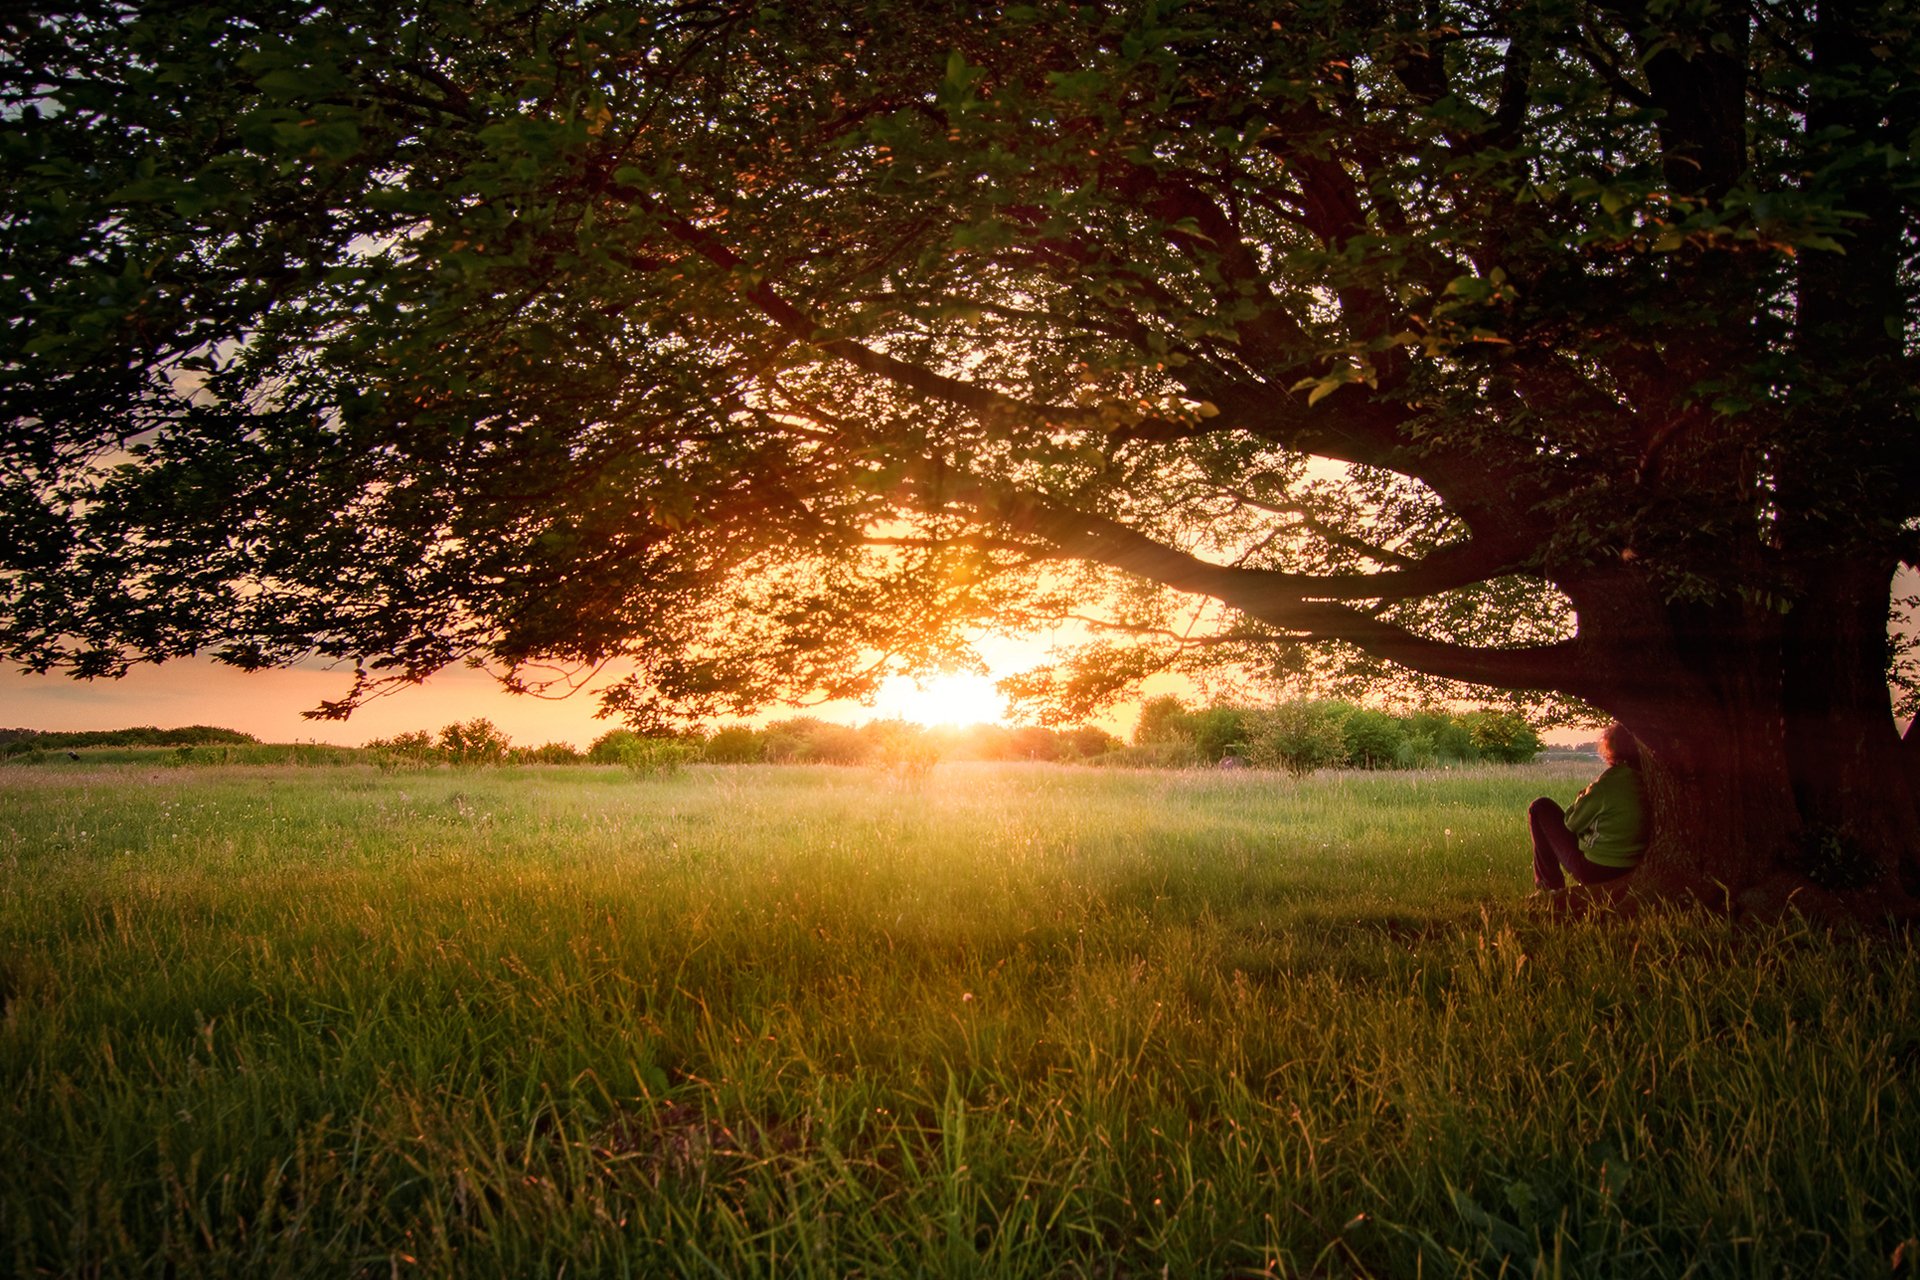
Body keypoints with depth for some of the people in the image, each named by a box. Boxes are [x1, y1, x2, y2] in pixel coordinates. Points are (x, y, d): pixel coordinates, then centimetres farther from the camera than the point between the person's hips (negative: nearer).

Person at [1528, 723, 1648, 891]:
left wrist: (1582, 797, 7)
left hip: (1593, 869, -7)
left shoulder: (1608, 783, -21)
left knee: (1540, 808, 5)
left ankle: (1550, 883, 9)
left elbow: (1572, 823, -9)